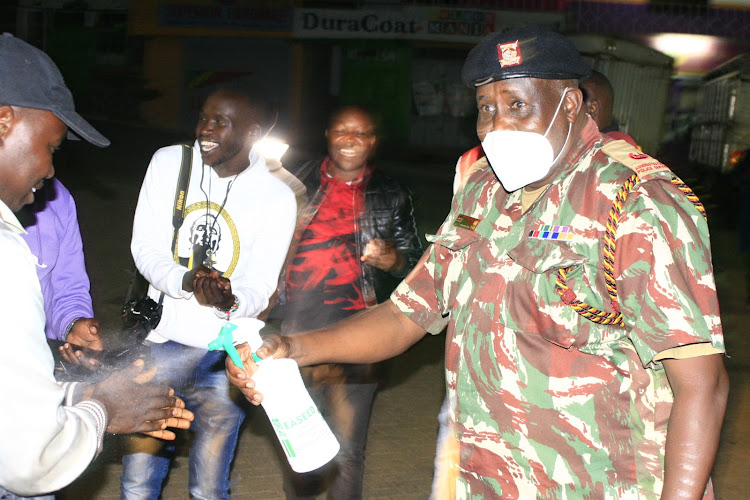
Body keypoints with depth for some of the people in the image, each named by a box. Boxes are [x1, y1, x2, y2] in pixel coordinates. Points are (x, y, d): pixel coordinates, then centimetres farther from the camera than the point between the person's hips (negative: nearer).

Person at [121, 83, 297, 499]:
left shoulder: (277, 199, -6)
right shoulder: (169, 163, -1)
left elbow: (259, 288, -7)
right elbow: (144, 246, -4)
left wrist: (230, 300, -31)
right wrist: (186, 281, -25)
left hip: (223, 359, -1)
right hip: (159, 344, 2)